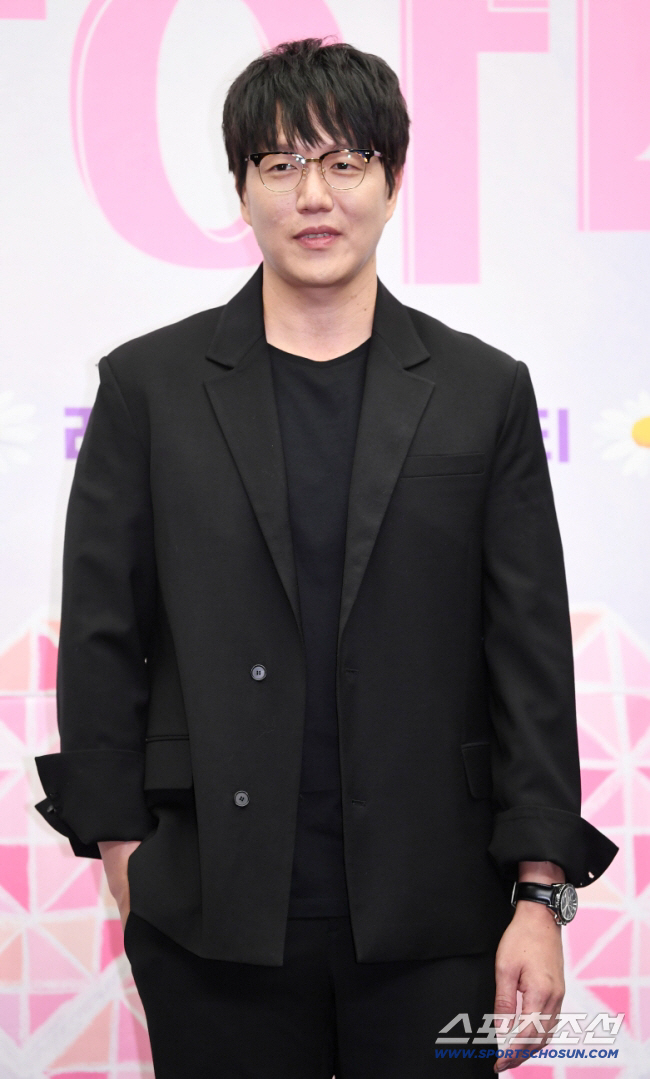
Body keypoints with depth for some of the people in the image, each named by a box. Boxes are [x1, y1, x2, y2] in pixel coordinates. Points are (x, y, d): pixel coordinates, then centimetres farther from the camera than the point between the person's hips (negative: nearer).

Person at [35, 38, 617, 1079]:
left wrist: (542, 894, -2)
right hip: (216, 918, 0)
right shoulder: (149, 386, 4)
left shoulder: (483, 391, 5)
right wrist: (122, 849, 0)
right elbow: (101, 638, 5)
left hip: (429, 919, 0)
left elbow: (533, 656, 3)